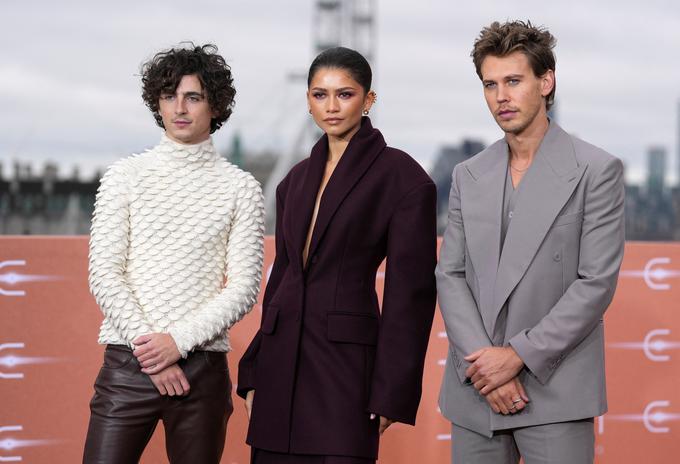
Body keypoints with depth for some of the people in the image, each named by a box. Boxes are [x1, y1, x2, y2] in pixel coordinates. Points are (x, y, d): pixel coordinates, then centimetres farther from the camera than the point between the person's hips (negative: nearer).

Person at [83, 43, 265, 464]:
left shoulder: (241, 188, 5)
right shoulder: (125, 177, 6)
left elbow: (244, 287, 0)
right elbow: (104, 275, 0)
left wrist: (178, 341, -11)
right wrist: (147, 347, -10)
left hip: (202, 366, 0)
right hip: (128, 363, 0)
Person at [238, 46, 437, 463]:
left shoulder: (402, 177, -5)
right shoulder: (298, 180, 14)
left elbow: (411, 290, -8)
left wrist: (392, 392, -11)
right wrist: (254, 373, 14)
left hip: (346, 357, -6)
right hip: (282, 356, 6)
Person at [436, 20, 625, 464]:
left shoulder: (596, 171, -3)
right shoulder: (468, 176, 11)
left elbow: (596, 283, -9)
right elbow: (450, 276, 6)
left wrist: (519, 354, -13)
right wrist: (483, 363, -9)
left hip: (556, 395, -4)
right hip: (475, 393, 4)